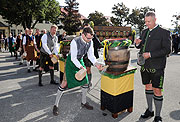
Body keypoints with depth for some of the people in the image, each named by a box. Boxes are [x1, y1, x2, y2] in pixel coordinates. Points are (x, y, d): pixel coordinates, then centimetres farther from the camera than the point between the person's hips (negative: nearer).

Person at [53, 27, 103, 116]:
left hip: (80, 60, 6)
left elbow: (90, 55, -5)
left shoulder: (90, 42, -11)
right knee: (65, 82, -7)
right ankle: (56, 105, 10)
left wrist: (96, 64, -21)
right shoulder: (75, 42, -30)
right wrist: (81, 67, -37)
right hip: (71, 61, -6)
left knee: (85, 80, 6)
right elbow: (73, 58, -28)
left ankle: (84, 102, 27)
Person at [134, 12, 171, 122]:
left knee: (157, 91, -1)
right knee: (148, 87, 16)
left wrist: (150, 54, -20)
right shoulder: (144, 32, 12)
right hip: (145, 65, 6)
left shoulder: (164, 33, -6)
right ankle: (150, 110, 33)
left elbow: (167, 50, -13)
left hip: (157, 67, -6)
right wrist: (137, 44, -3)